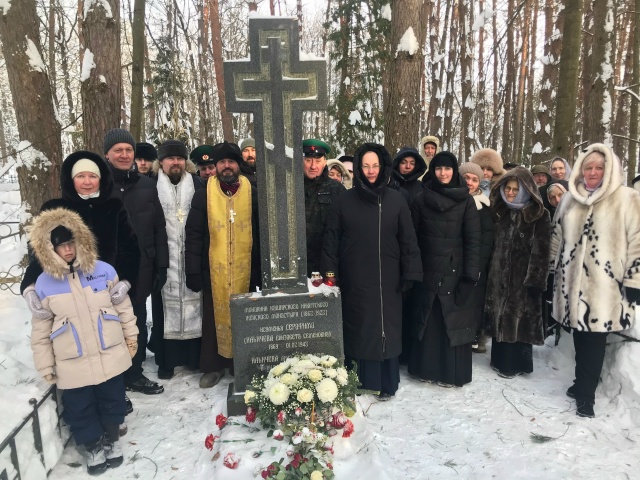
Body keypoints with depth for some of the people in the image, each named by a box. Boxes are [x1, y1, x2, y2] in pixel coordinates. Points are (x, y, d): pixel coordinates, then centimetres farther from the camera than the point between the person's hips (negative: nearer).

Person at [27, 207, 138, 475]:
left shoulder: (104, 271, -7)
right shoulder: (44, 284, -7)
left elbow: (123, 306, 4)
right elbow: (41, 330, 0)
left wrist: (131, 335, 8)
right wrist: (45, 365, 3)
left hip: (111, 355, 1)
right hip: (73, 364, 0)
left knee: (112, 400, 17)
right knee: (80, 409, 13)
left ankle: (112, 438, 41)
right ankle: (93, 446, 37)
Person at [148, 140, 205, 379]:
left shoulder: (197, 185, 8)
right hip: (164, 259, -1)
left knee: (194, 303, 4)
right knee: (166, 307, 3)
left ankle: (196, 355, 16)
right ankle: (167, 359, 14)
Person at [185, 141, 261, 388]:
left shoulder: (252, 195, 4)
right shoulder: (203, 196, 2)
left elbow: (262, 235, 6)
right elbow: (193, 236, 0)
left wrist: (261, 270, 2)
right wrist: (192, 271, -6)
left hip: (246, 271, 0)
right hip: (213, 271, 0)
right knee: (215, 319, 10)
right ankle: (213, 366, 25)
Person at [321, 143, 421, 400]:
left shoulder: (395, 200, 1)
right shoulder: (345, 200, 1)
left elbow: (408, 239, 1)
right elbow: (331, 239, 0)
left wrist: (410, 272, -5)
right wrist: (330, 274, -4)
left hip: (386, 279, 0)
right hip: (354, 279, 0)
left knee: (386, 328, 6)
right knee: (356, 328, 7)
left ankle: (386, 382, 20)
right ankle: (355, 379, 20)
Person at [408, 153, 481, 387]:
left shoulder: (466, 201, -3)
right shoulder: (421, 199, 2)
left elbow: (473, 241, -7)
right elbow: (413, 237, 2)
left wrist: (470, 276, -13)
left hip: (454, 270, -1)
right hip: (428, 269, 2)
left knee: (454, 319, 4)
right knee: (427, 319, 8)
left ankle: (452, 372, 16)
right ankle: (427, 367, 22)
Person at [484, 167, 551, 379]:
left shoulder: (539, 215, -7)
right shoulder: (501, 211, 10)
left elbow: (540, 250, -12)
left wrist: (535, 280, -17)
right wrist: (490, 272, 8)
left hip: (523, 277, -5)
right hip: (499, 275, 6)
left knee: (519, 319, 2)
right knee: (501, 317, 11)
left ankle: (516, 363, 16)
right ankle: (502, 359, 24)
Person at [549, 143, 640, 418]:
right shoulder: (570, 199, 10)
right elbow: (557, 237, 17)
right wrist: (553, 271, 17)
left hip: (605, 286, -4)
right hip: (573, 282, 4)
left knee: (594, 341, 1)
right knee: (580, 338, 13)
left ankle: (586, 395, 13)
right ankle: (583, 383, 31)